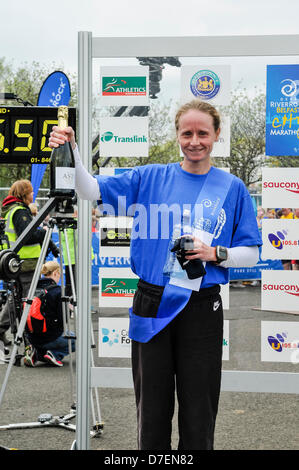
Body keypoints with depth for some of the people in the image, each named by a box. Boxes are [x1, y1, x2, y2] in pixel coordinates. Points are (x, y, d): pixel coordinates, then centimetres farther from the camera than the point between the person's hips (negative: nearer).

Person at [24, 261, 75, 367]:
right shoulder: (57, 291, -16)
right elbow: (62, 318, -16)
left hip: (32, 337, 6)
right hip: (50, 337, -6)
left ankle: (36, 353, 6)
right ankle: (54, 354, -4)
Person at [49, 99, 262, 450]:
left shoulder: (232, 188, 3)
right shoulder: (151, 178, 4)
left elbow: (251, 254, 6)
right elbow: (91, 190, -5)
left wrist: (215, 253, -13)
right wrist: (71, 153, -22)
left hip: (202, 310, 0)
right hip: (152, 306, 1)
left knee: (198, 420, 8)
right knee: (152, 415, 11)